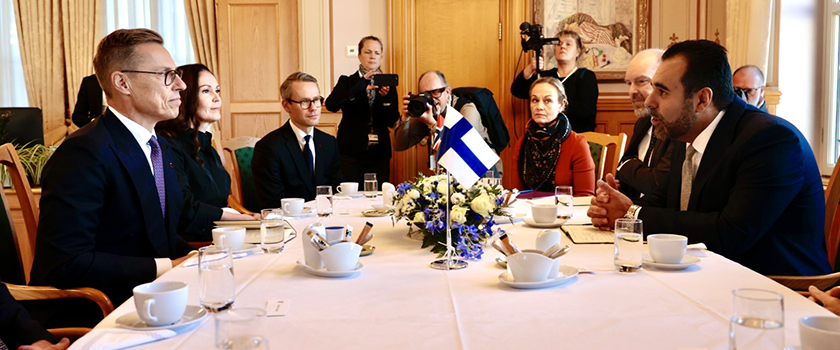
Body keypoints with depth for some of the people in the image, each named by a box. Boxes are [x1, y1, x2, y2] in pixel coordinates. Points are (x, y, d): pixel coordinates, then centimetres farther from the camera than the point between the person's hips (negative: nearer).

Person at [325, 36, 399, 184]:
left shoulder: (387, 84, 10)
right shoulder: (347, 81, 6)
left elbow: (393, 122, 2)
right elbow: (331, 105, -14)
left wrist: (386, 97, -17)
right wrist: (360, 87, -25)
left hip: (379, 154, 2)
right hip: (352, 152, -2)